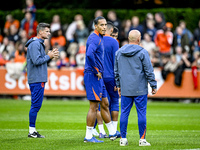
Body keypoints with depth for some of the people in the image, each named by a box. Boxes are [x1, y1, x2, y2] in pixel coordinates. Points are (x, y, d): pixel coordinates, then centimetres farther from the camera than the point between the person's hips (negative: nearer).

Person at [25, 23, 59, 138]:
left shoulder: (40, 44, 19)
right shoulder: (35, 44, -13)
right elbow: (36, 61, -21)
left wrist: (51, 55, 8)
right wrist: (49, 56, -11)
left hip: (40, 79, 10)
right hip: (37, 80, -10)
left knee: (37, 105, 12)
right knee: (36, 105, -8)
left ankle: (33, 130, 15)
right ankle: (32, 131, -5)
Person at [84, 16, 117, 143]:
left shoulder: (100, 38, 17)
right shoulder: (95, 38, -15)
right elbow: (89, 54, -32)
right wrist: (97, 71, -23)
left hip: (98, 76, 10)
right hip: (93, 75, -10)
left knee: (105, 104, 16)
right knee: (94, 106, -7)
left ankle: (112, 133, 26)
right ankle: (88, 136, -2)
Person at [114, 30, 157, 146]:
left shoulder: (119, 52, 10)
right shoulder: (142, 52, -6)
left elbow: (116, 71, 17)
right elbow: (149, 71, -6)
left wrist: (119, 85, 26)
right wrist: (154, 86, 1)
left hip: (125, 89, 4)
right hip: (140, 89, -4)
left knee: (124, 113, 7)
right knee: (142, 113, 0)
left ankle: (123, 138, 7)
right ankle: (142, 139, 0)